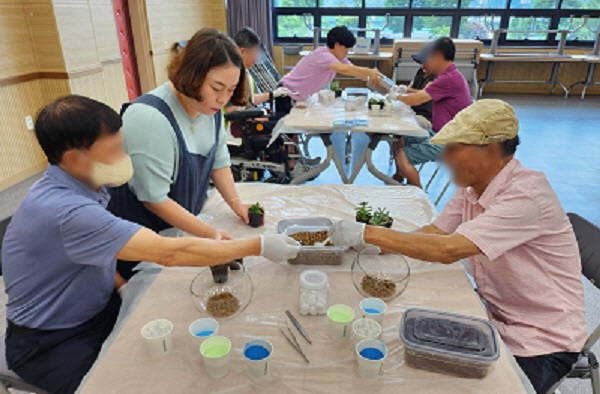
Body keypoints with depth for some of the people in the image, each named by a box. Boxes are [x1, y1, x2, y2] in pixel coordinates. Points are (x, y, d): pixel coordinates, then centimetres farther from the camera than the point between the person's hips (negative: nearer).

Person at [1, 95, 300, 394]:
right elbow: (169, 253, -36)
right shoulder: (65, 210, -34)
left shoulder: (79, 187, -3)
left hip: (97, 310, 8)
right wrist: (260, 246, -31)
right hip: (48, 345, -7)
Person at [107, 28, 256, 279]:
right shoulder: (149, 118, -30)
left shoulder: (210, 108, -5)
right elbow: (153, 198, -26)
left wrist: (236, 204, -7)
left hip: (181, 225, 7)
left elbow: (218, 161, 6)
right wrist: (208, 233, -27)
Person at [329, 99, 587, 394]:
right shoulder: (472, 186, -2)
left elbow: (449, 249, -36)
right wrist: (373, 244, -15)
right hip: (494, 314, 7)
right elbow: (435, 231, -1)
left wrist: (369, 233, -32)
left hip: (542, 344, -7)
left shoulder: (526, 196, -29)